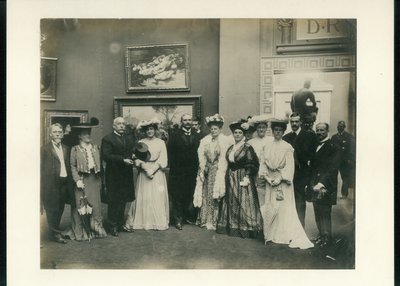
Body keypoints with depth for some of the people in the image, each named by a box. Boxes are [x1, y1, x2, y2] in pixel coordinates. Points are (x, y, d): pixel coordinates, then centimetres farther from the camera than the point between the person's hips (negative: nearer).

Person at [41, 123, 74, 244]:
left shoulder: (66, 149, 14)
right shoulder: (45, 149, -4)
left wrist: (69, 182, 8)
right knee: (52, 209, 2)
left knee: (60, 209, 13)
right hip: (51, 184, -6)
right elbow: (41, 168, -7)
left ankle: (56, 230, 28)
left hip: (64, 183, 6)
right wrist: (42, 185, -12)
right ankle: (54, 233, 13)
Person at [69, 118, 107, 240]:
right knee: (82, 205, 0)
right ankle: (82, 232, 11)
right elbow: (73, 166, -2)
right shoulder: (75, 149, 1)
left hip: (94, 179, 3)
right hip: (82, 180, -3)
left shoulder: (96, 148, 12)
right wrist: (77, 180, -13)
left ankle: (96, 229, 15)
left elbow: (100, 164, 11)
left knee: (96, 204, 4)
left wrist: (100, 179, 5)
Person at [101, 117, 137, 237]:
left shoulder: (129, 138, 14)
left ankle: (120, 224, 21)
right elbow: (106, 156, -16)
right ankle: (113, 226, 12)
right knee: (114, 201, 3)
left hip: (126, 174, 6)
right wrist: (122, 160, -22)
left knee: (123, 200, 11)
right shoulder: (107, 139, -6)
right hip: (114, 176, -6)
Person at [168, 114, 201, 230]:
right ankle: (178, 219, 10)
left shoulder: (197, 135, 10)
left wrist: (198, 166, -1)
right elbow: (170, 154, -1)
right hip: (178, 171, -2)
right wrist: (173, 167, -8)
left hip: (193, 171, 3)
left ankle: (190, 216, 22)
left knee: (191, 195, 7)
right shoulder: (175, 136, 1)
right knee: (177, 197, 1)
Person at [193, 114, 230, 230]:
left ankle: (214, 221, 5)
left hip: (218, 171, -3)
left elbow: (224, 158, -5)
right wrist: (203, 167, -5)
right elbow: (201, 155, 5)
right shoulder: (204, 140, 10)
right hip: (207, 171, 3)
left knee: (216, 195, -3)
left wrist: (219, 170, -10)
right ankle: (205, 220, 13)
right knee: (206, 194, 5)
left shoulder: (225, 140, -2)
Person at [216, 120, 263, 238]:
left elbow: (252, 165, -10)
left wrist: (247, 177, -17)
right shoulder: (230, 148, 12)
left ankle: (245, 228, 3)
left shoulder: (247, 147, -6)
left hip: (242, 177, -6)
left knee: (243, 202, -5)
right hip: (231, 179, 6)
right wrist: (228, 176, 9)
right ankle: (233, 227, 19)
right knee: (232, 202, 10)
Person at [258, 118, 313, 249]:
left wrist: (280, 179, -15)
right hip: (270, 181, 4)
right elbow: (263, 163, 4)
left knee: (284, 208, -3)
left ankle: (287, 236, 5)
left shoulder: (287, 147, -4)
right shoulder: (267, 147, 7)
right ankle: (271, 235, 15)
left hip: (283, 181, -3)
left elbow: (289, 166, -8)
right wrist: (267, 177, -8)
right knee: (270, 207, 6)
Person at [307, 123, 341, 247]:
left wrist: (321, 184, -19)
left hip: (326, 187, -6)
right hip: (314, 186, 6)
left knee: (325, 213, 0)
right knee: (318, 213, 10)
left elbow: (332, 169, -13)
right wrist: (311, 184, 6)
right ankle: (321, 234, 21)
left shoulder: (333, 147, -7)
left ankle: (327, 237, 14)